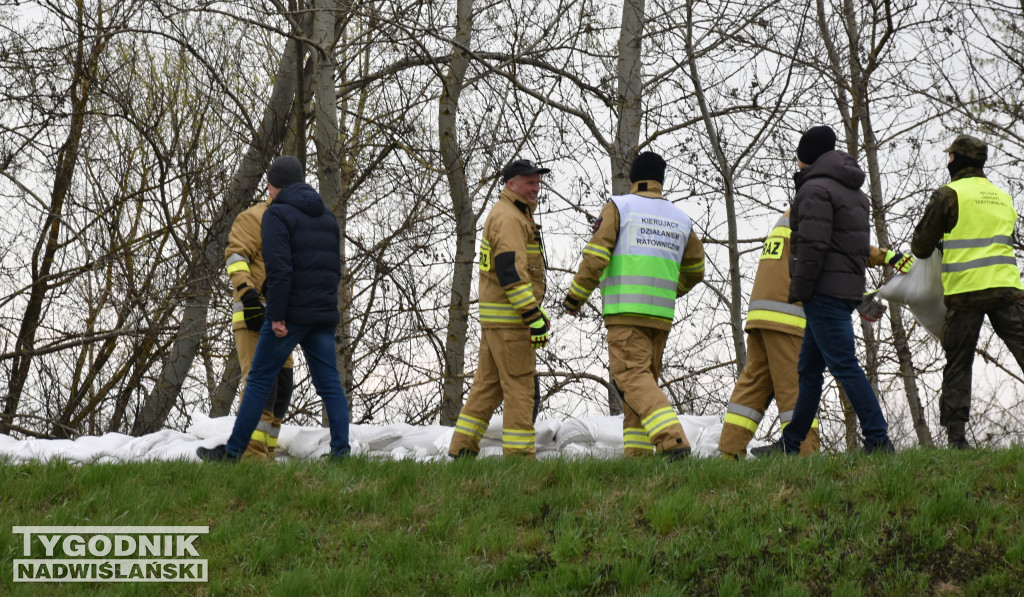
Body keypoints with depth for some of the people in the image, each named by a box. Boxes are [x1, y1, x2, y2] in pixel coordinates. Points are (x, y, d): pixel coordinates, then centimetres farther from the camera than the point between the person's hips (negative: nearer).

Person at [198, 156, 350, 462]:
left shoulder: (278, 214, -8)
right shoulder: (327, 216, 17)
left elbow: (279, 269, -18)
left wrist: (277, 315, -18)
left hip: (290, 314, -6)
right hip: (324, 315, 6)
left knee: (259, 380, 1)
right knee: (329, 384, 4)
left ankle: (232, 451, 5)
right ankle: (341, 451, -4)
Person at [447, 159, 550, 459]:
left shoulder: (518, 216, 21)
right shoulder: (508, 218, -13)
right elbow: (511, 271, -23)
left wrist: (538, 311, 23)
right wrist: (533, 316, -25)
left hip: (494, 318, 11)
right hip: (509, 318, -11)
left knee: (487, 385, 13)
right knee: (521, 386, -7)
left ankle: (463, 448, 15)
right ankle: (519, 454, -6)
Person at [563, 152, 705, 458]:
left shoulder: (618, 207, 1)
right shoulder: (681, 219, 16)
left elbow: (595, 257, -7)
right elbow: (694, 271, 25)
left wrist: (575, 296, 5)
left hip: (625, 310, -5)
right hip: (661, 315, 5)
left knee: (633, 377, -12)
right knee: (645, 378, 13)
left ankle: (672, 438, -30)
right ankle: (637, 450, 5)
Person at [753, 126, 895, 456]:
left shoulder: (815, 189, -10)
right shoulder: (853, 192, 21)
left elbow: (812, 245, -19)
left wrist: (799, 290, -15)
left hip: (825, 292, -10)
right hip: (849, 288, 10)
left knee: (844, 366, -12)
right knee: (808, 369, 14)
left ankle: (878, 440, -15)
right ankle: (790, 444, 19)